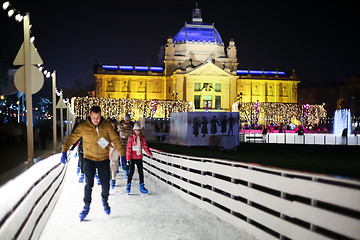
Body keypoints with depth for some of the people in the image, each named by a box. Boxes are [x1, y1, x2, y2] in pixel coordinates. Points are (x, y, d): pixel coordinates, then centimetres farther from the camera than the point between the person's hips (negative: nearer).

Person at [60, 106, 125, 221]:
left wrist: (122, 155, -4)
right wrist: (64, 151, -23)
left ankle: (105, 200, 36)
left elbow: (116, 140, -2)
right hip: (89, 160, -1)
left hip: (104, 160, 1)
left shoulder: (107, 125, -5)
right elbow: (72, 138, -10)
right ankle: (86, 206, 15)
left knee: (106, 184, 6)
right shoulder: (83, 127, -9)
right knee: (89, 184, -5)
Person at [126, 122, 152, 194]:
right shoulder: (131, 138, -6)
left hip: (139, 157, 4)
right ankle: (128, 185, 14)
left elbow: (145, 146, 7)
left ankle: (141, 185, 14)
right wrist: (128, 158, -12)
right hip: (132, 158, -3)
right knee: (131, 171, -2)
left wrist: (149, 153, -9)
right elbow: (128, 148, -8)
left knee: (140, 171, 4)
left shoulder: (142, 138, 6)